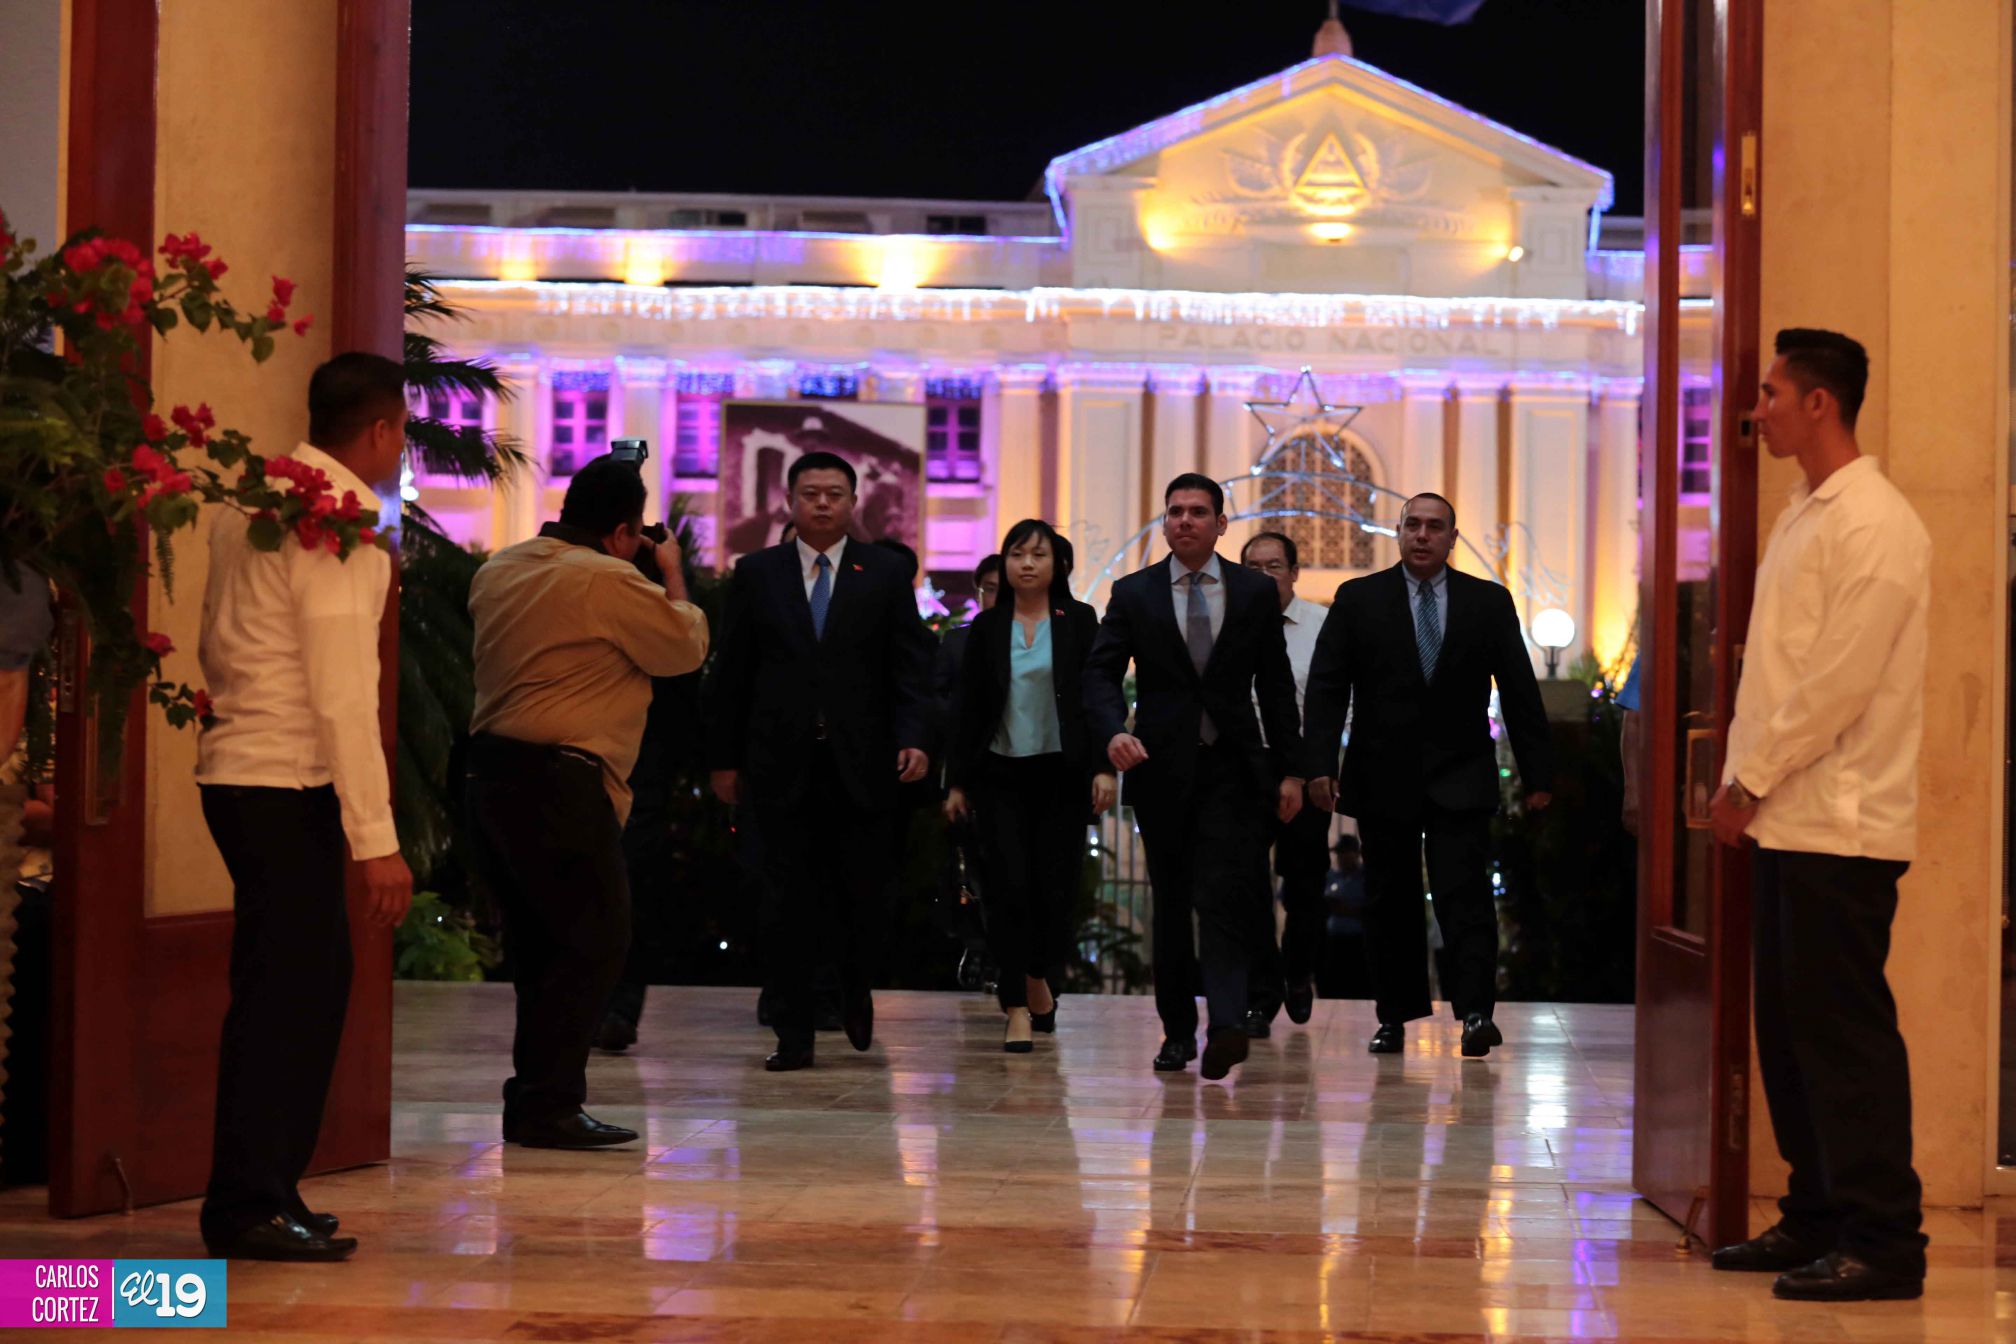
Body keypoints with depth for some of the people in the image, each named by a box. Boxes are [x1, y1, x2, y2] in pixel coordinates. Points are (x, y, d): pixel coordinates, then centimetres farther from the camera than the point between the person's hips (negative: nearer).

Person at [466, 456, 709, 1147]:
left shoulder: (498, 569, 12)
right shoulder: (610, 582, -13)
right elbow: (687, 647, -4)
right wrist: (670, 575, 10)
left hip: (490, 771, 9)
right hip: (559, 780, -9)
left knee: (541, 945, 16)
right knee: (595, 941, -4)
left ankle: (533, 1100, 20)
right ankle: (548, 1106, -5)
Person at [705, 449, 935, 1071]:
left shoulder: (885, 573, 7)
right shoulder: (757, 573, 8)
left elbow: (910, 665, 2)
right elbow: (730, 674, 8)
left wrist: (913, 738, -12)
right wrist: (723, 757, 4)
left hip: (862, 763, 0)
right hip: (783, 763, 0)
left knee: (861, 892, 3)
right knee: (787, 899, 1)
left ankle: (856, 993, 32)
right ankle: (793, 1034, 8)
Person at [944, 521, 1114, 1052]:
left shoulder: (1079, 621, 3)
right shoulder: (987, 627, 7)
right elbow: (969, 708, 8)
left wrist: (1103, 767, -10)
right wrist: (956, 782, 6)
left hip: (1061, 773, -1)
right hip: (999, 773, 1)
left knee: (1055, 888, 1)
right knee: (1008, 888, -7)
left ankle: (1040, 982, 27)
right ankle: (1019, 1007, -2)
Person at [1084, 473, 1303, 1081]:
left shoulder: (1256, 592, 6)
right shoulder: (1133, 593, 5)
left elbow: (1275, 685, 8)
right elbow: (1100, 673, -1)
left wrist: (1288, 769, 4)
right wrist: (1114, 732, -21)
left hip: (1234, 765, -1)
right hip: (1162, 766, 1)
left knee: (1225, 895, -15)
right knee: (1171, 903, 8)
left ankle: (1227, 1024, -24)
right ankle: (1177, 1030, 16)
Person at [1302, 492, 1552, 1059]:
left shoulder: (1489, 602, 5)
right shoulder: (1358, 599, 4)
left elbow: (1520, 692, 6)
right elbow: (1326, 688, 0)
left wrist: (1537, 774, 2)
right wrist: (1320, 764, -11)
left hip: (1460, 778, -1)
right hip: (1383, 776, 1)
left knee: (1465, 895, -10)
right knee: (1391, 901, 6)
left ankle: (1476, 1012, -14)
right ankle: (1395, 1016, 15)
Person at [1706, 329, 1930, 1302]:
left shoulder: (1875, 525, -12)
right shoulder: (1803, 518, 17)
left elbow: (1839, 680, -18)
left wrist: (1751, 780, -13)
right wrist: (1741, 777, 10)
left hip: (1842, 821, -9)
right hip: (1786, 816, 9)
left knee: (1846, 1032, -6)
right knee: (1788, 1028, 12)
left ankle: (1881, 1243, -1)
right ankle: (1816, 1218, 21)